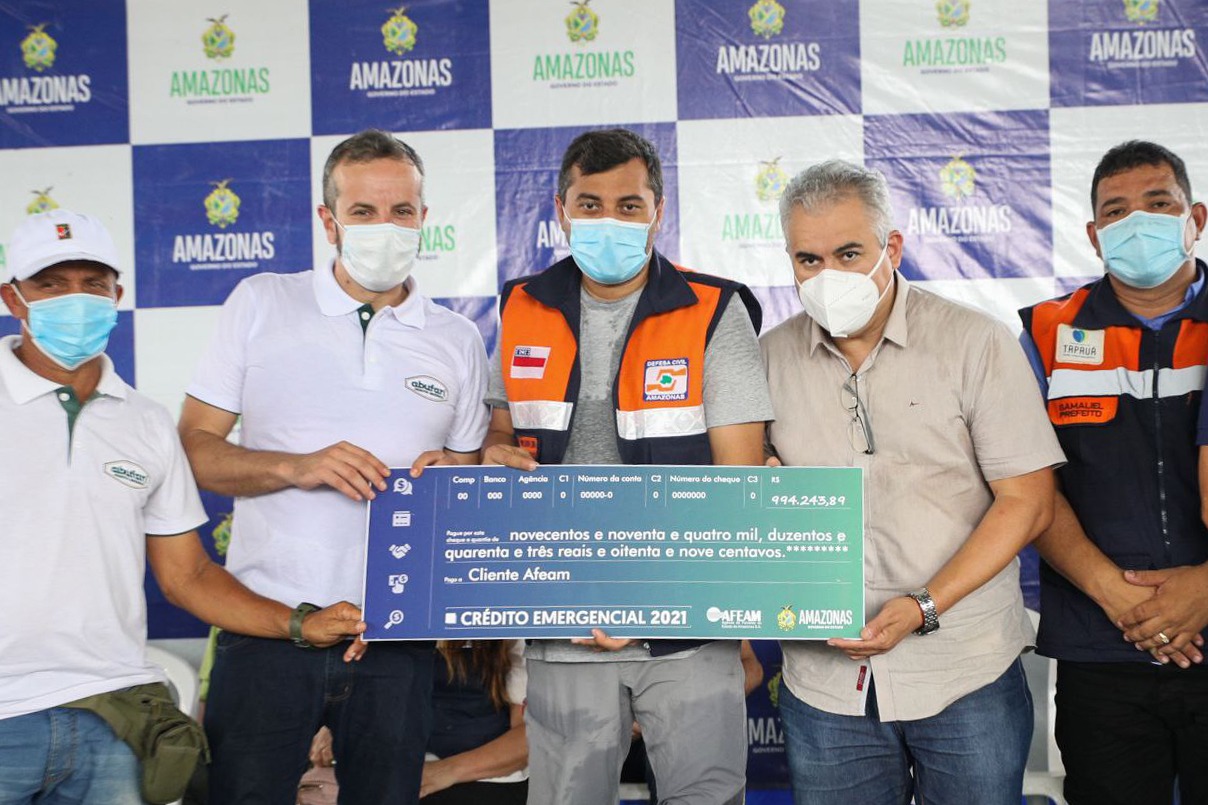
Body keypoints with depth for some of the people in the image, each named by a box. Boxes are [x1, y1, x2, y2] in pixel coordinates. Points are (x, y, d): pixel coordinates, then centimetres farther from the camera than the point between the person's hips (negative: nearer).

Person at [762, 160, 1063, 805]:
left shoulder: (977, 343, -4)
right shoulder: (771, 357, 6)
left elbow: (1026, 501, -7)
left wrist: (923, 607, -16)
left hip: (965, 677, -2)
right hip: (824, 679, 3)